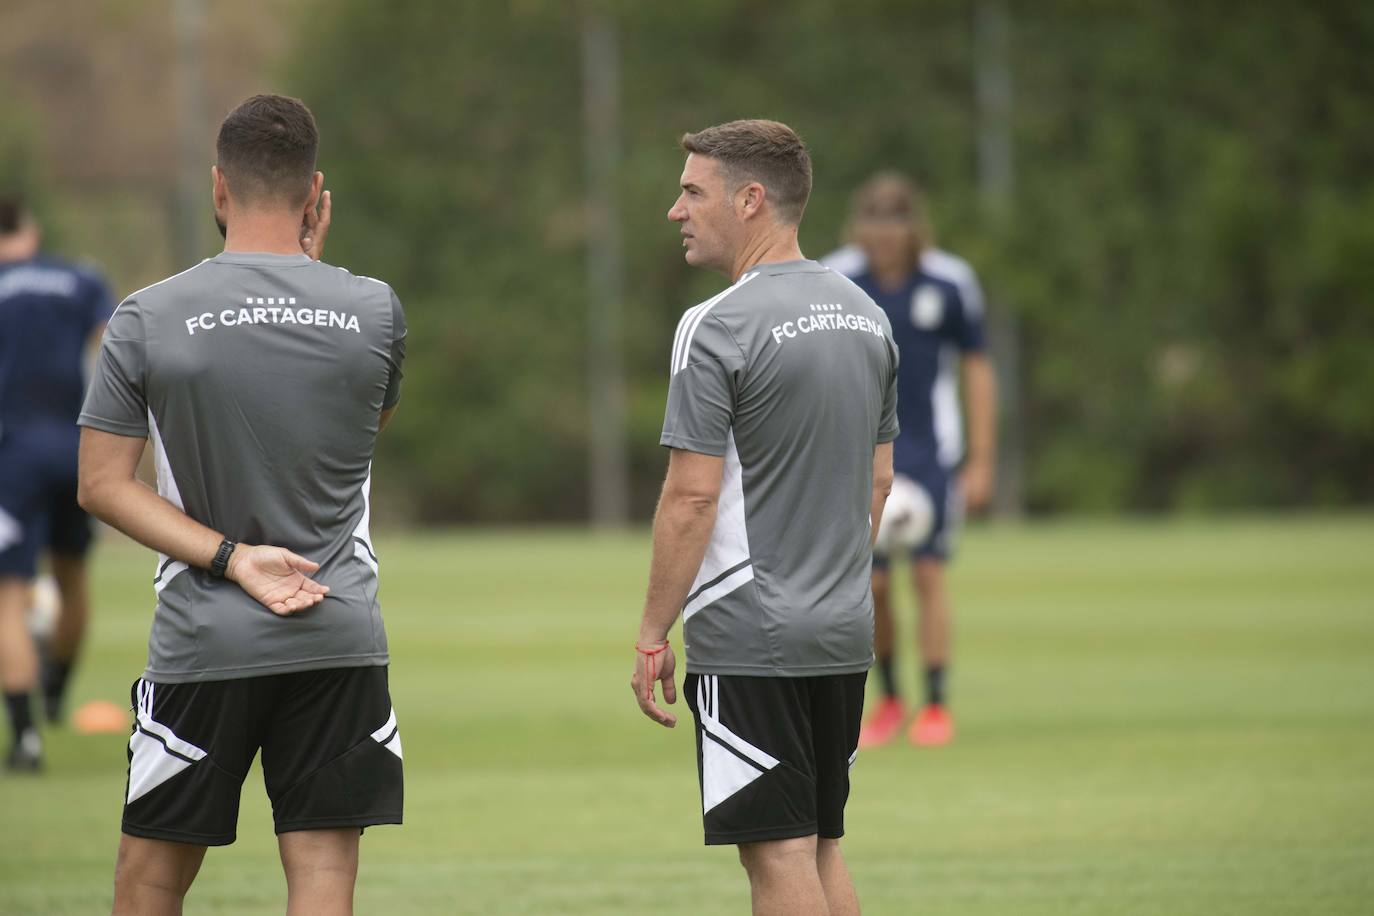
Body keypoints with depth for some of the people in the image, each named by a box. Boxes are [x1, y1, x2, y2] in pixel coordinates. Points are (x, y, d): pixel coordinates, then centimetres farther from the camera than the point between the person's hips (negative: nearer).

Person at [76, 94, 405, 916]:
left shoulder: (148, 319, -5)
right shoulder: (375, 310, -2)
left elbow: (103, 484, -6)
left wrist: (233, 559, -7)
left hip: (203, 642, 0)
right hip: (340, 637, 1)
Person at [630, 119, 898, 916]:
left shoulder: (720, 328, -14)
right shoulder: (865, 315, 10)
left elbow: (692, 497, -15)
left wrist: (652, 636, -9)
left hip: (747, 640, -8)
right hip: (845, 634, 8)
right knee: (822, 848, 14)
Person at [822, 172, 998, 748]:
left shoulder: (950, 283, -7)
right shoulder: (835, 280, -5)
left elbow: (977, 370, 2)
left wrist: (981, 463, 1)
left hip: (931, 451, -1)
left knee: (928, 574, -6)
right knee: (870, 583, -3)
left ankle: (936, 707, 3)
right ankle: (888, 700, 16)